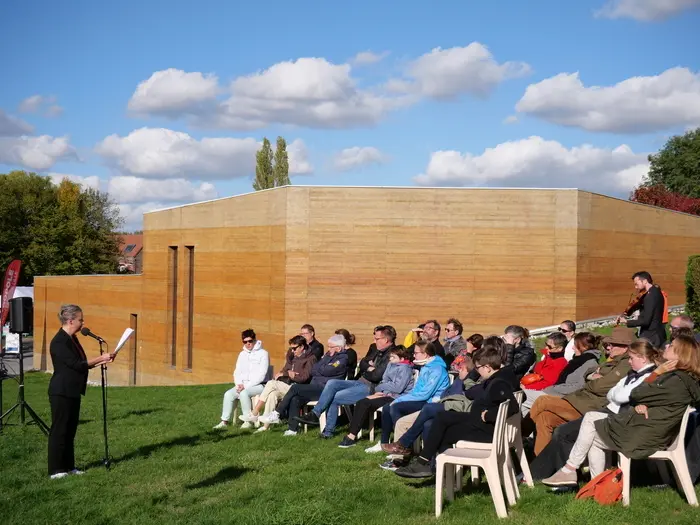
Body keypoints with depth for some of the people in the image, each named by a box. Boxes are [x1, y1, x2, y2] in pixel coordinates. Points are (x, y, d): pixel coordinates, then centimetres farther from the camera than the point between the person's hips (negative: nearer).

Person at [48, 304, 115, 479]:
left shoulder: (72, 339, 12)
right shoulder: (59, 341, -18)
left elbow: (80, 364, 17)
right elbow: (76, 364, -22)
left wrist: (101, 361, 8)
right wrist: (100, 358, -17)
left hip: (72, 392, 10)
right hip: (61, 393, -10)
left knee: (70, 430, 13)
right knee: (59, 430, -2)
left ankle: (68, 466, 21)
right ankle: (55, 470, 4)